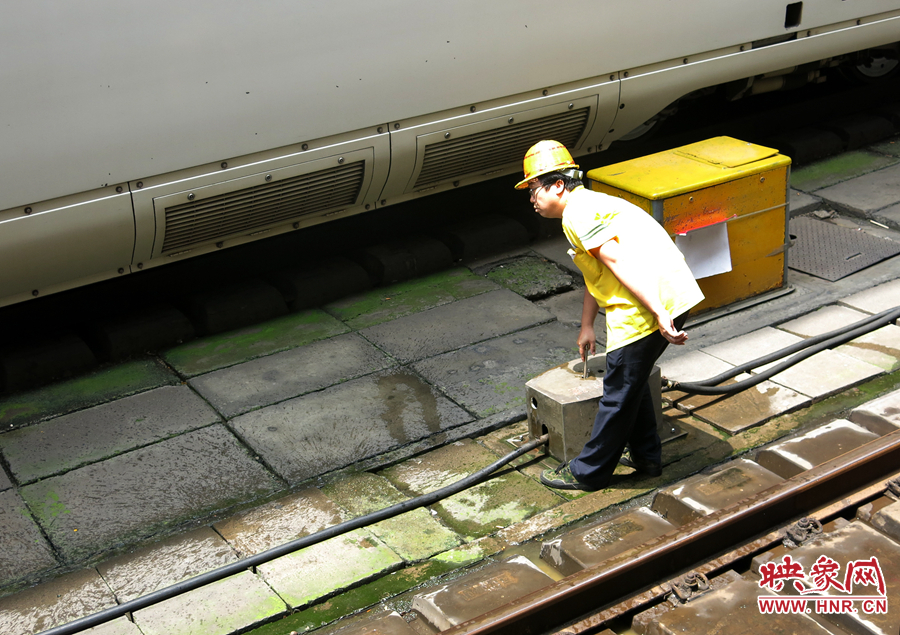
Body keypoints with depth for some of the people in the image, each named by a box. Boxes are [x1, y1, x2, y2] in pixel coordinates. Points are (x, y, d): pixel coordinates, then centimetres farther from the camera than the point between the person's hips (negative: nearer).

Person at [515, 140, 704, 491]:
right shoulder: (591, 204, 24)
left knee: (618, 391, 3)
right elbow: (596, 275, 34)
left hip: (646, 307, -10)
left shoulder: (577, 213, -9)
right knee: (631, 379, 25)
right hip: (676, 293, 10)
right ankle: (646, 455, 36)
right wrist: (586, 327, 42)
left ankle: (588, 472, 17)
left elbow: (620, 264, -19)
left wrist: (658, 314, -23)